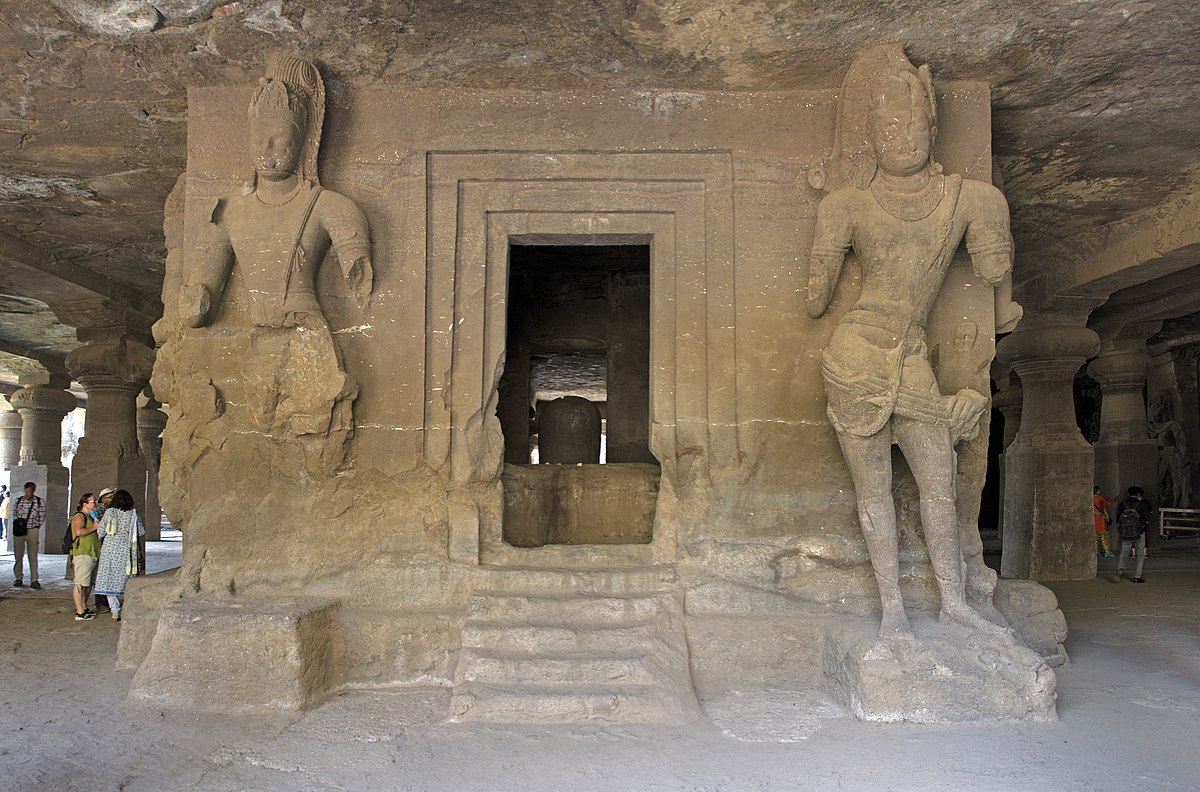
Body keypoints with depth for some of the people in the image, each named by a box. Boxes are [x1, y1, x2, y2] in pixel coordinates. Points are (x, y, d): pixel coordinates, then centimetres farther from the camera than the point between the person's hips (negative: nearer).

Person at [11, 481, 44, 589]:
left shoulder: (40, 502, 0)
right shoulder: (17, 501, 6)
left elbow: (42, 517, 5)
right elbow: (14, 514, 13)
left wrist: (36, 526, 0)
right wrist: (18, 524, 1)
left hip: (32, 530, -2)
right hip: (18, 530, 2)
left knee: (33, 556, -2)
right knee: (18, 556, 6)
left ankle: (34, 580, -1)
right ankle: (18, 578, 18)